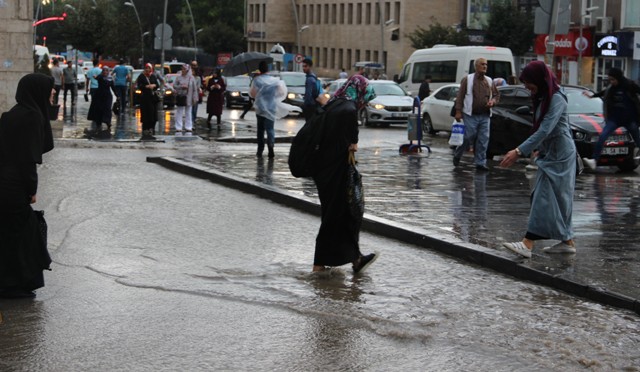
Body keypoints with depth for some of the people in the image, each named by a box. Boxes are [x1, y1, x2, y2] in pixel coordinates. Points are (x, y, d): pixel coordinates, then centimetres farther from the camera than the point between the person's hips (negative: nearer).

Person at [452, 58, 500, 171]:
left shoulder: (489, 81, 14)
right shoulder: (467, 79, 0)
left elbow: (496, 95, 23)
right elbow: (460, 96, -2)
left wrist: (493, 101, 0)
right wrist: (458, 111, -9)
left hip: (485, 116, 4)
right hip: (471, 115, -4)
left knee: (483, 140, 0)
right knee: (468, 138, -4)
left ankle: (480, 163, 5)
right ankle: (457, 155, 20)